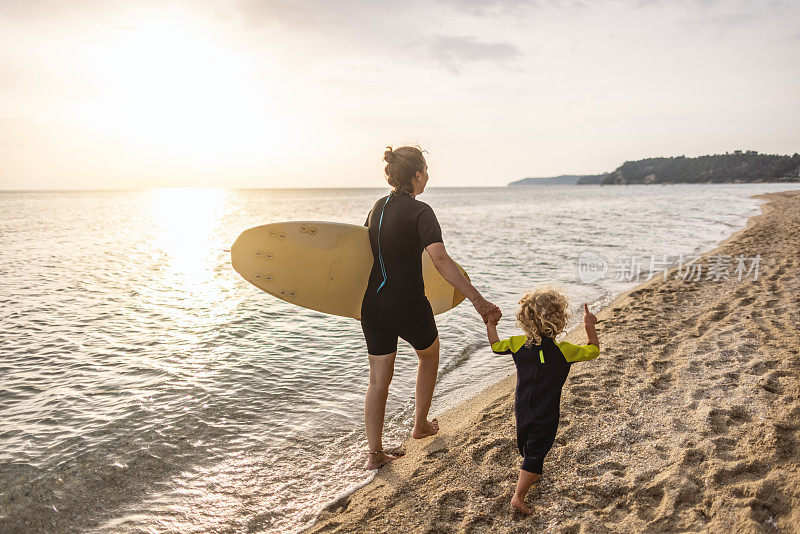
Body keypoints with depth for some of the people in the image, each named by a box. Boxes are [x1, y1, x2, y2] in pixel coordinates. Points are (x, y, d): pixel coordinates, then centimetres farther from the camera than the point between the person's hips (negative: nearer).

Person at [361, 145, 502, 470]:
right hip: (408, 305, -5)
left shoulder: (378, 207, 7)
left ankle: (375, 452, 17)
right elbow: (440, 260, -28)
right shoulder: (420, 212, -15)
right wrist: (478, 301, -33)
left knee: (378, 379, 13)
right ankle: (420, 425, 36)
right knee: (429, 355, 24)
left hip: (373, 305, 6)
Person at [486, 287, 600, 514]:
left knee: (525, 444, 26)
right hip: (546, 415, -5)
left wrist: (490, 322, 15)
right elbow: (593, 351, -5)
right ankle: (519, 496, -1)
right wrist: (589, 325, 4)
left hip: (522, 409, 5)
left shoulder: (518, 343, -10)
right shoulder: (563, 351, -18)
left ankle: (533, 474, 51)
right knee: (535, 452, 3)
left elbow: (496, 346, 5)